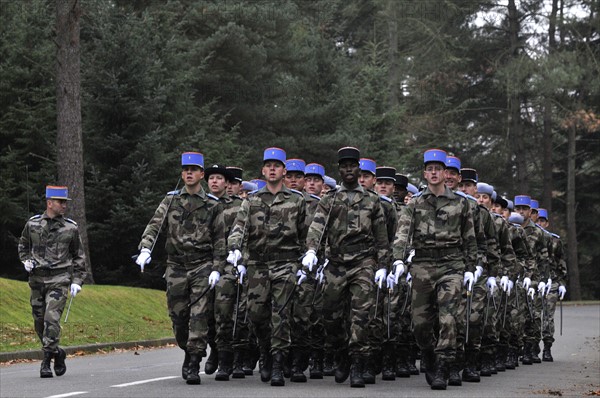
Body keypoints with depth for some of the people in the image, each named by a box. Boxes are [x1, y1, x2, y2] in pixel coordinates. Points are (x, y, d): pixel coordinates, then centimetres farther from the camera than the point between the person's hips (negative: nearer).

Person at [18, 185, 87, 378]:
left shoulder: (71, 228, 2)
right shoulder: (32, 224, 5)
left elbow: (78, 256, 11)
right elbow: (23, 245, 22)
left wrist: (77, 281, 3)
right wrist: (26, 261, 2)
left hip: (59, 280, -3)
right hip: (37, 278, 3)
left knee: (52, 318, -17)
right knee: (39, 321, 7)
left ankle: (46, 359, -14)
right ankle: (57, 353, 26)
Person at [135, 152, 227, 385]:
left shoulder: (212, 204, 4)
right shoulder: (171, 200, 9)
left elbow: (220, 239, 4)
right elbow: (154, 225, -1)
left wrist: (217, 269, -4)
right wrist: (145, 249, -18)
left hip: (202, 267, -2)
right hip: (176, 267, 2)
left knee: (199, 315, -10)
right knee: (178, 315, 5)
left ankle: (193, 366, -10)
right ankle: (188, 352, 28)